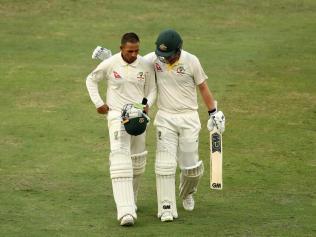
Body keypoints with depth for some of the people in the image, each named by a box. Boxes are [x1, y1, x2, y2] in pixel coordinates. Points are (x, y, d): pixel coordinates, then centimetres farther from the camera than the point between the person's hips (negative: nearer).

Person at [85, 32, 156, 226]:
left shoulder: (146, 66, -2)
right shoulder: (110, 64, -10)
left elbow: (152, 90, 9)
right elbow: (91, 80, 7)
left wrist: (147, 104, -11)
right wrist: (99, 103, -1)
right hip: (117, 115, -4)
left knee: (138, 161, 14)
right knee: (120, 160, -18)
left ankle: (131, 201, 36)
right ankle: (126, 211, -28)